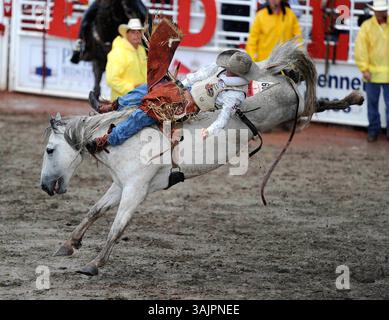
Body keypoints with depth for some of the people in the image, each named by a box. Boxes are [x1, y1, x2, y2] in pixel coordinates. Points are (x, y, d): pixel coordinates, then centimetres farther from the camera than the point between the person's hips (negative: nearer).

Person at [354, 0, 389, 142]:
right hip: (372, 72, 0)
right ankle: (373, 129, 20)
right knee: (372, 103, 9)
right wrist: (364, 69, -9)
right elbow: (361, 48, -4)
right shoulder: (367, 26, -1)